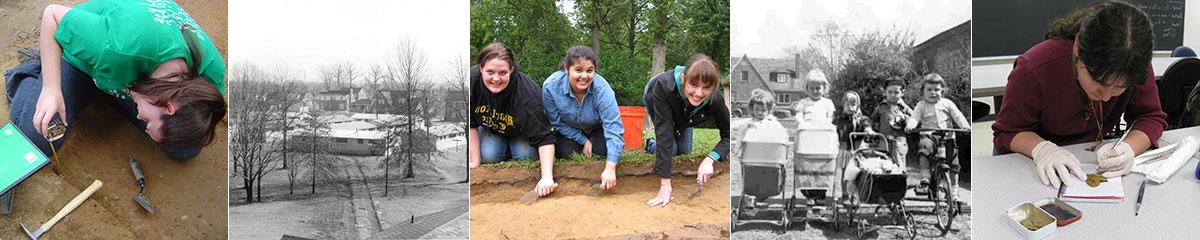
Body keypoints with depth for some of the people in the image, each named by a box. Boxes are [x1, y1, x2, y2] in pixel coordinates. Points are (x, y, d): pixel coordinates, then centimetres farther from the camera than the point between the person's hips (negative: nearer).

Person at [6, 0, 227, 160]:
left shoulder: (212, 71, -34)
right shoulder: (122, 46, -48)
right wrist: (51, 89, -35)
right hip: (83, 57, -3)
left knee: (187, 149, -9)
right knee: (34, 139, -14)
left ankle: (110, 90, 12)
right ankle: (31, 72, 18)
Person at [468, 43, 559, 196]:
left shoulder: (525, 94, -41)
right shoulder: (472, 80, -31)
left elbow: (544, 138, -42)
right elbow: (470, 124, -19)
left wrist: (547, 177, -52)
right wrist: (475, 161, -20)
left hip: (521, 128, -2)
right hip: (491, 126, 2)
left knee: (525, 155, -25)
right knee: (489, 156, -20)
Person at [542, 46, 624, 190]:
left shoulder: (601, 88, -37)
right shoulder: (550, 87, -32)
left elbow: (613, 126, -38)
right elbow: (558, 123, -15)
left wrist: (610, 169, -45)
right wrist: (583, 141, -16)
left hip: (596, 128, -1)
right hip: (569, 130, 1)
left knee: (604, 151, -22)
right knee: (566, 154, -20)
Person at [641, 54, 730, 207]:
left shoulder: (714, 98, -39)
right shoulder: (664, 86, -49)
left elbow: (728, 134, -28)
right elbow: (664, 134, -48)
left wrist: (709, 160, -47)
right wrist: (665, 186, -50)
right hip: (655, 102, -3)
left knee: (684, 151, 7)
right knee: (671, 148, -13)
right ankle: (651, 144, 22)